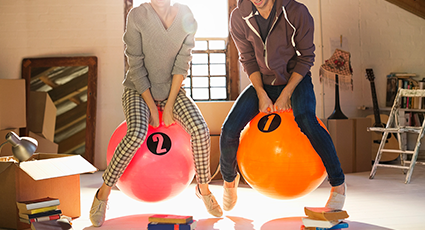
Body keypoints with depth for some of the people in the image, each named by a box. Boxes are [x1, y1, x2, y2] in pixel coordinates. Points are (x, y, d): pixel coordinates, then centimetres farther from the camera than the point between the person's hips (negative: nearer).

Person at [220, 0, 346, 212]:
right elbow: (248, 60, -2)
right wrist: (262, 95, -13)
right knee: (229, 129, -14)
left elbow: (306, 57, -11)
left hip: (295, 78, -3)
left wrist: (286, 94, -18)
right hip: (262, 82, 3)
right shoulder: (239, 18, -12)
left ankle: (338, 184, -17)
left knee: (305, 119, -33)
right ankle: (229, 179, 16)